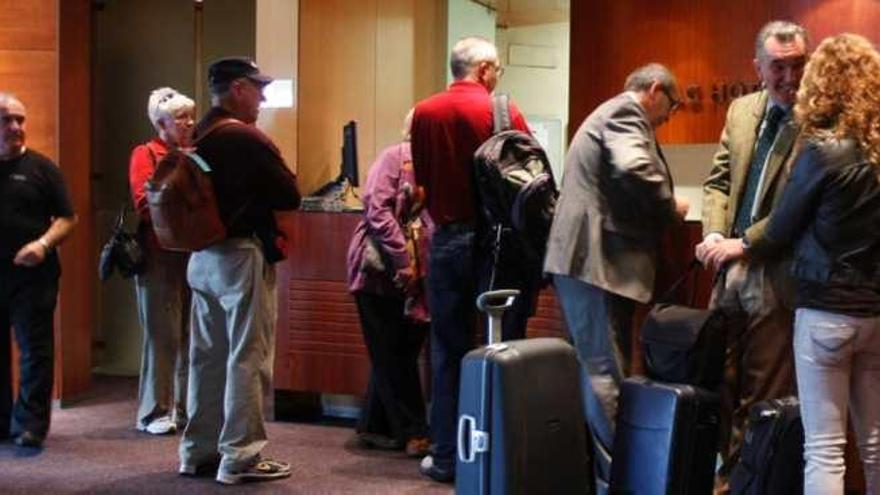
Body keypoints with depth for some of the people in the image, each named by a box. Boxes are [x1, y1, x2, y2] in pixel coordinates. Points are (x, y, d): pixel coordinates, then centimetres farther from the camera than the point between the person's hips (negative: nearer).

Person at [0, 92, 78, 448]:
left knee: (35, 350, -2)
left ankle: (30, 424, 4)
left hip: (31, 275, -3)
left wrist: (44, 244, -15)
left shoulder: (41, 168, 3)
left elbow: (67, 218, 2)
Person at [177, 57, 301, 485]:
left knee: (207, 356, 14)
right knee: (246, 358, -2)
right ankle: (240, 458, 2)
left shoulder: (197, 137, 10)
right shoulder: (248, 139, -14)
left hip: (203, 255, 8)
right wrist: (262, 195, 7)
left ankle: (199, 450, 22)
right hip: (241, 256, -8)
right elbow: (290, 197, -12)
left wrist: (227, 198, 8)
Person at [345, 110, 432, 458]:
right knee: (392, 355, 0)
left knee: (401, 353, 9)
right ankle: (412, 432, 5)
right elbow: (377, 209, -14)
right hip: (381, 270, -6)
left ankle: (374, 427, 21)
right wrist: (402, 259, -18)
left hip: (415, 276, 6)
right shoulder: (395, 157, -5)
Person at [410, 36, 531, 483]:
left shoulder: (424, 113, 1)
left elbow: (421, 177, 8)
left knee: (448, 349, 9)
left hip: (446, 239, 2)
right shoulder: (502, 111, -7)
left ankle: (447, 456, 12)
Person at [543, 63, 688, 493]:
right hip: (599, 260, -11)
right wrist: (670, 207, -8)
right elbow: (634, 169, -23)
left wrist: (658, 212, 19)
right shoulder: (626, 110, -5)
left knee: (594, 372, 13)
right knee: (606, 375, -10)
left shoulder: (609, 114, 27)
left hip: (583, 258, 11)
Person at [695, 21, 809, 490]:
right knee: (719, 380, 14)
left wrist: (745, 242, -15)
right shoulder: (741, 109, 12)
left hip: (777, 272, -6)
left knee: (764, 392, 4)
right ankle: (724, 468, 28)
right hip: (730, 265, 6)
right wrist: (715, 235, -2)